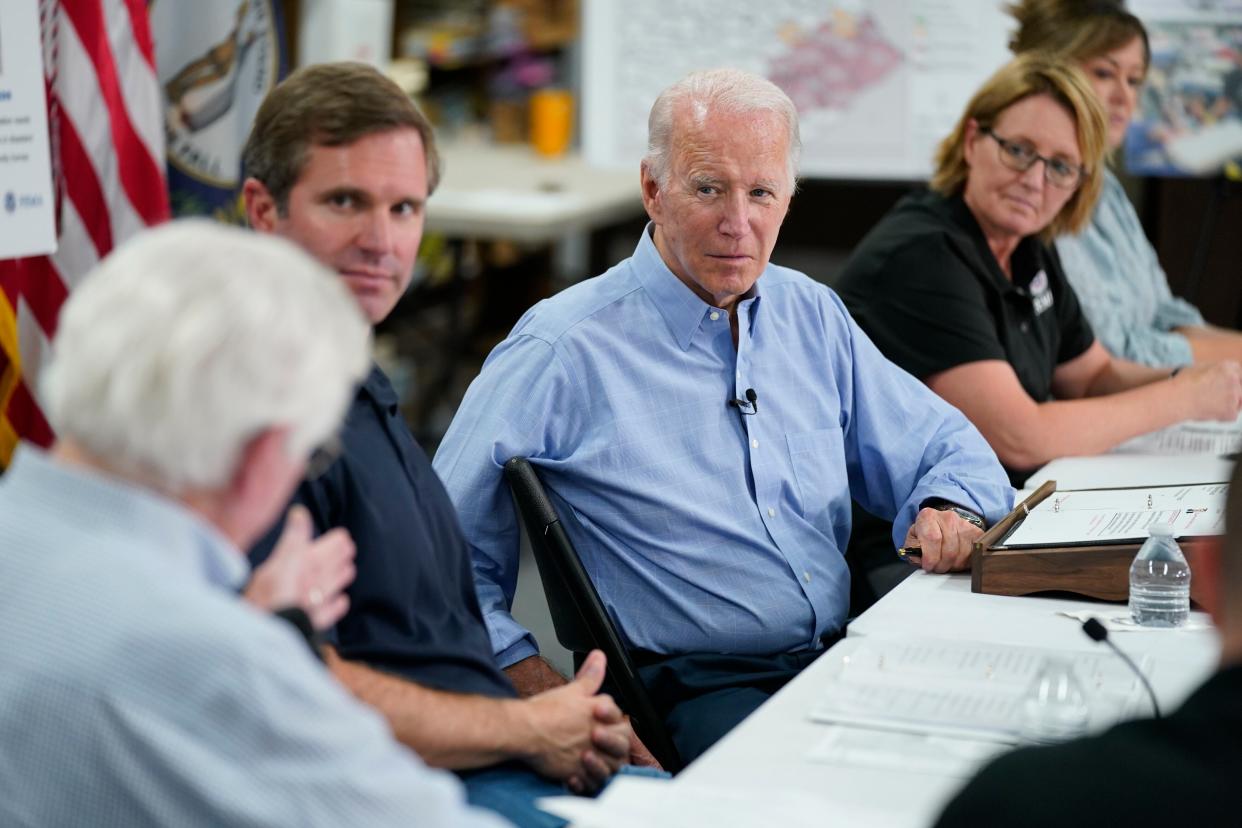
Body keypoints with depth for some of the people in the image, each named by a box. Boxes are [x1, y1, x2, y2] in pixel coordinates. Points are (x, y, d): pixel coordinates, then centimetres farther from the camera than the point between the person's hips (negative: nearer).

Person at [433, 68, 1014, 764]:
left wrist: (948, 509, 0)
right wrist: (529, 676, -16)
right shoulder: (564, 353, -5)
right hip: (696, 692, -6)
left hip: (844, 660, 6)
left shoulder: (813, 316, 14)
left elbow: (948, 446, 24)